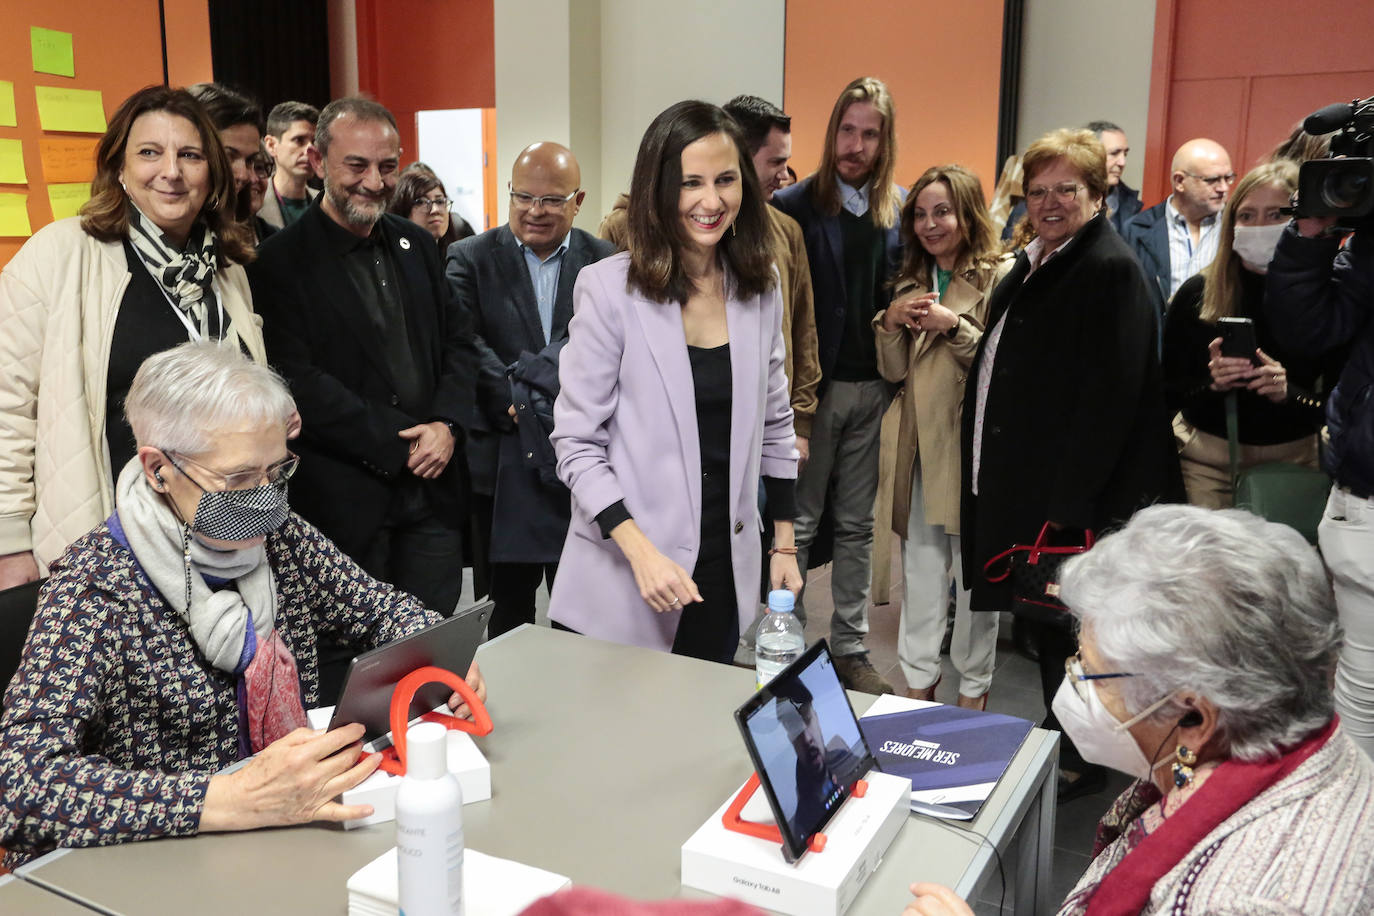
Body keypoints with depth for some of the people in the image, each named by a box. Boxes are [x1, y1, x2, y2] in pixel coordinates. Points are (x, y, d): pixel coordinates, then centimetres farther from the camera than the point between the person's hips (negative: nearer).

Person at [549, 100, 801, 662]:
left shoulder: (761, 288, 3)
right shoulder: (609, 289, -11)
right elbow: (576, 442, -10)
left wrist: (784, 546, 11)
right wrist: (641, 552, -21)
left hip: (725, 570, 4)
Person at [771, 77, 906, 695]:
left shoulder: (899, 207, 6)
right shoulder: (796, 205, -8)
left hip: (873, 387, 4)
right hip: (813, 385, -4)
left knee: (858, 526, 13)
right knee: (797, 522, 7)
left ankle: (850, 649, 25)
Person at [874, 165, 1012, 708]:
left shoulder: (1001, 277, -5)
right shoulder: (912, 281, 15)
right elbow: (894, 372, 12)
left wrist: (954, 326, -17)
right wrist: (891, 322, -4)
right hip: (921, 443, 5)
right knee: (920, 567, 10)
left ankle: (974, 688, 20)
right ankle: (918, 680, 23)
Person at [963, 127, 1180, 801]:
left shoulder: (1110, 269, -14)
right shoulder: (1033, 266, 14)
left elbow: (1111, 395, -21)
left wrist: (1068, 500, -23)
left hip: (1069, 493, -9)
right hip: (1017, 483, 9)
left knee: (1063, 626, 3)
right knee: (1044, 621, 18)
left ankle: (1080, 765, 22)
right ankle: (1063, 750, 34)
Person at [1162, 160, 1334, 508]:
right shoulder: (1197, 294, -4)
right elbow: (1166, 393, -2)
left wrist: (1290, 393, -22)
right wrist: (1209, 383, -20)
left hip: (1292, 462, 0)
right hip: (1206, 461, 0)